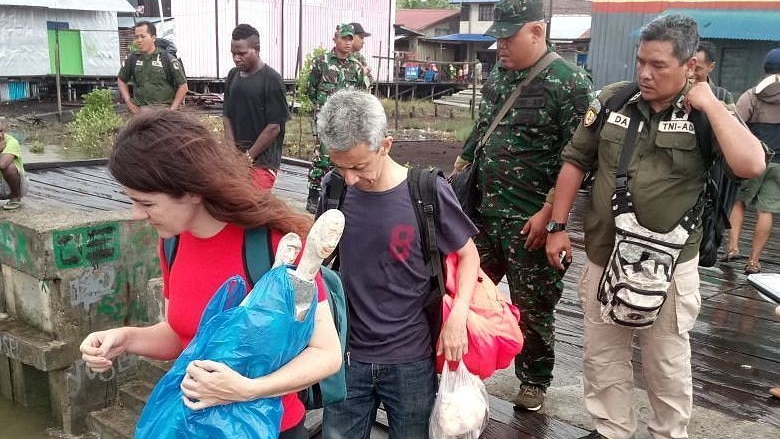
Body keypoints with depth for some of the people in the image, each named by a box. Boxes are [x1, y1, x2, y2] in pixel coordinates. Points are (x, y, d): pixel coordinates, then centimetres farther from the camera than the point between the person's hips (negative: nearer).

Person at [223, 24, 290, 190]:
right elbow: (227, 116, 12)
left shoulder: (271, 80, -9)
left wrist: (249, 156, -9)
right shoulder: (233, 75, 9)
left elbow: (274, 126, -11)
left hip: (262, 160, -5)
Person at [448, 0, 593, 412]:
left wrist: (549, 213, -18)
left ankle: (534, 381, 27)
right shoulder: (496, 77, 10)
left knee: (533, 306, 8)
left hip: (530, 221, -6)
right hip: (484, 212, 6)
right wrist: (453, 180, 19)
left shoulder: (569, 82, -11)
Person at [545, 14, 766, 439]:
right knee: (602, 357, 16)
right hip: (603, 260, 3)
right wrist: (558, 226, 1)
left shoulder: (708, 113, -7)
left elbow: (751, 165, -24)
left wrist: (710, 104, -19)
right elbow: (575, 161, 4)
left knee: (667, 364, 14)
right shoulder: (612, 99, -1)